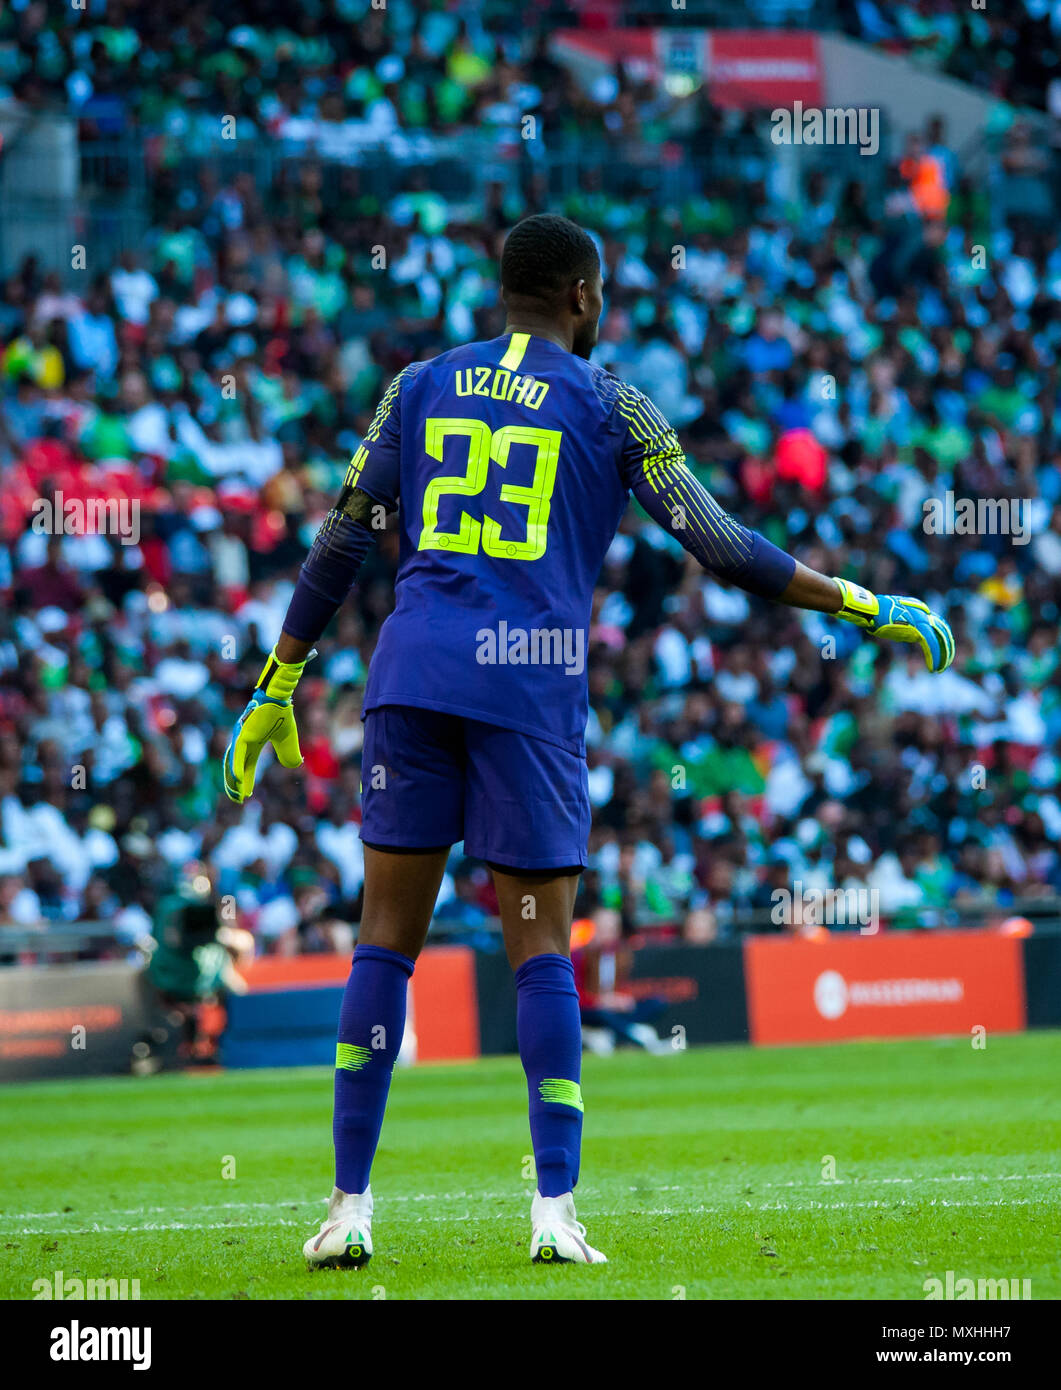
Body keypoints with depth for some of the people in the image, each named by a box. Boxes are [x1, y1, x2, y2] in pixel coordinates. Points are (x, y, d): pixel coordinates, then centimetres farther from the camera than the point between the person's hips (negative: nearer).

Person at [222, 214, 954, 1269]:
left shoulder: (421, 387, 16)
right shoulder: (610, 405, 7)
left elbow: (338, 547, 14)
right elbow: (721, 549, 4)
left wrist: (276, 690, 19)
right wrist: (867, 607, 12)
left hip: (412, 669, 2)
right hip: (532, 680, -2)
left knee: (385, 939, 5)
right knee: (540, 947, 3)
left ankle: (349, 1208, 1)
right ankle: (554, 1211, -5)